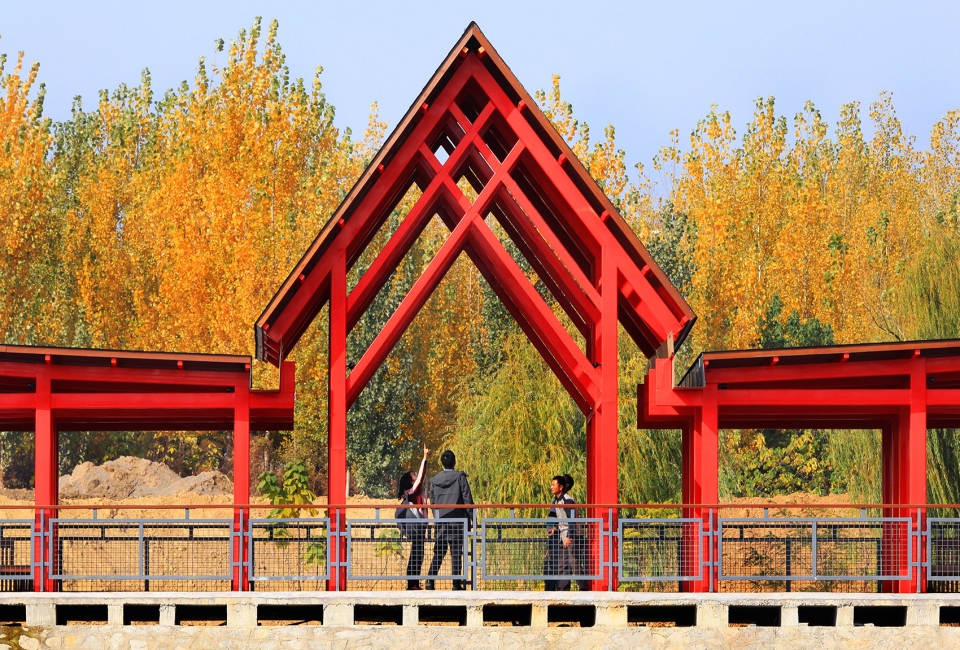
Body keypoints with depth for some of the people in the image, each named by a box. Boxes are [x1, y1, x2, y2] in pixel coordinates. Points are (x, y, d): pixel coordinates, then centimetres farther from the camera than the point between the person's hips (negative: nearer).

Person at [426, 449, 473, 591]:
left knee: (438, 552, 10)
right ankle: (456, 584, -2)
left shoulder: (435, 480, 7)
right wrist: (470, 519, 0)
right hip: (457, 520, -4)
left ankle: (430, 580, 0)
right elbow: (467, 500, -7)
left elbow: (432, 502, 11)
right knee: (456, 553, -1)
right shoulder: (460, 477, -6)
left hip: (440, 521, 4)